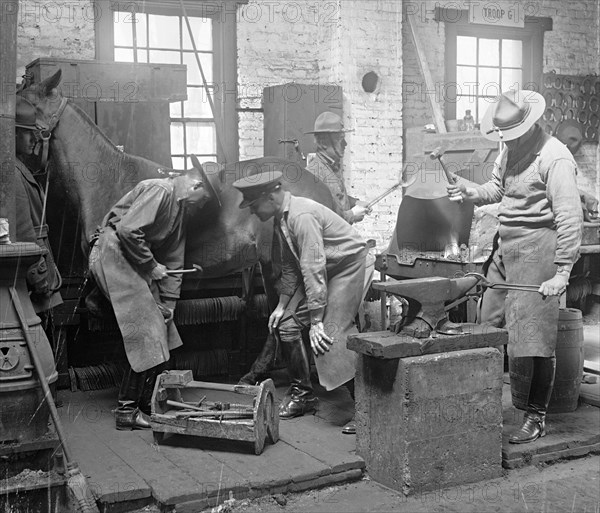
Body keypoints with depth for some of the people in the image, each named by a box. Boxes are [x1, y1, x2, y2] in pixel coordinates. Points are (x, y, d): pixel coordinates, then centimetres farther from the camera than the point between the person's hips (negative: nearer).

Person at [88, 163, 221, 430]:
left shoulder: (180, 209, 17)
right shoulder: (159, 190, -13)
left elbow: (173, 260, 16)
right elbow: (127, 229, -24)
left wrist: (168, 302, 10)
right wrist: (151, 265, -14)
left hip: (135, 261, 10)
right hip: (113, 254, -10)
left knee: (157, 328, 6)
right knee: (144, 337, -11)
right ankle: (127, 411, -4)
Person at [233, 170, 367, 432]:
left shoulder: (302, 216, -27)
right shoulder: (281, 219, 4)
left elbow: (314, 268, -29)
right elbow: (290, 266, 12)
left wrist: (316, 321, -27)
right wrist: (282, 305, 6)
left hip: (346, 265, -9)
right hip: (319, 270, 9)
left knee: (330, 333, -20)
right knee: (285, 324, 2)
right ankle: (302, 392, 15)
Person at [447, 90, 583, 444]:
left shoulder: (554, 158, -15)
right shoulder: (511, 150, 13)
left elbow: (570, 217, -18)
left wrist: (562, 271, -21)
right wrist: (473, 192, 4)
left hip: (538, 249, -8)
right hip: (506, 249, 8)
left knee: (538, 337, -3)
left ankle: (537, 417, 7)